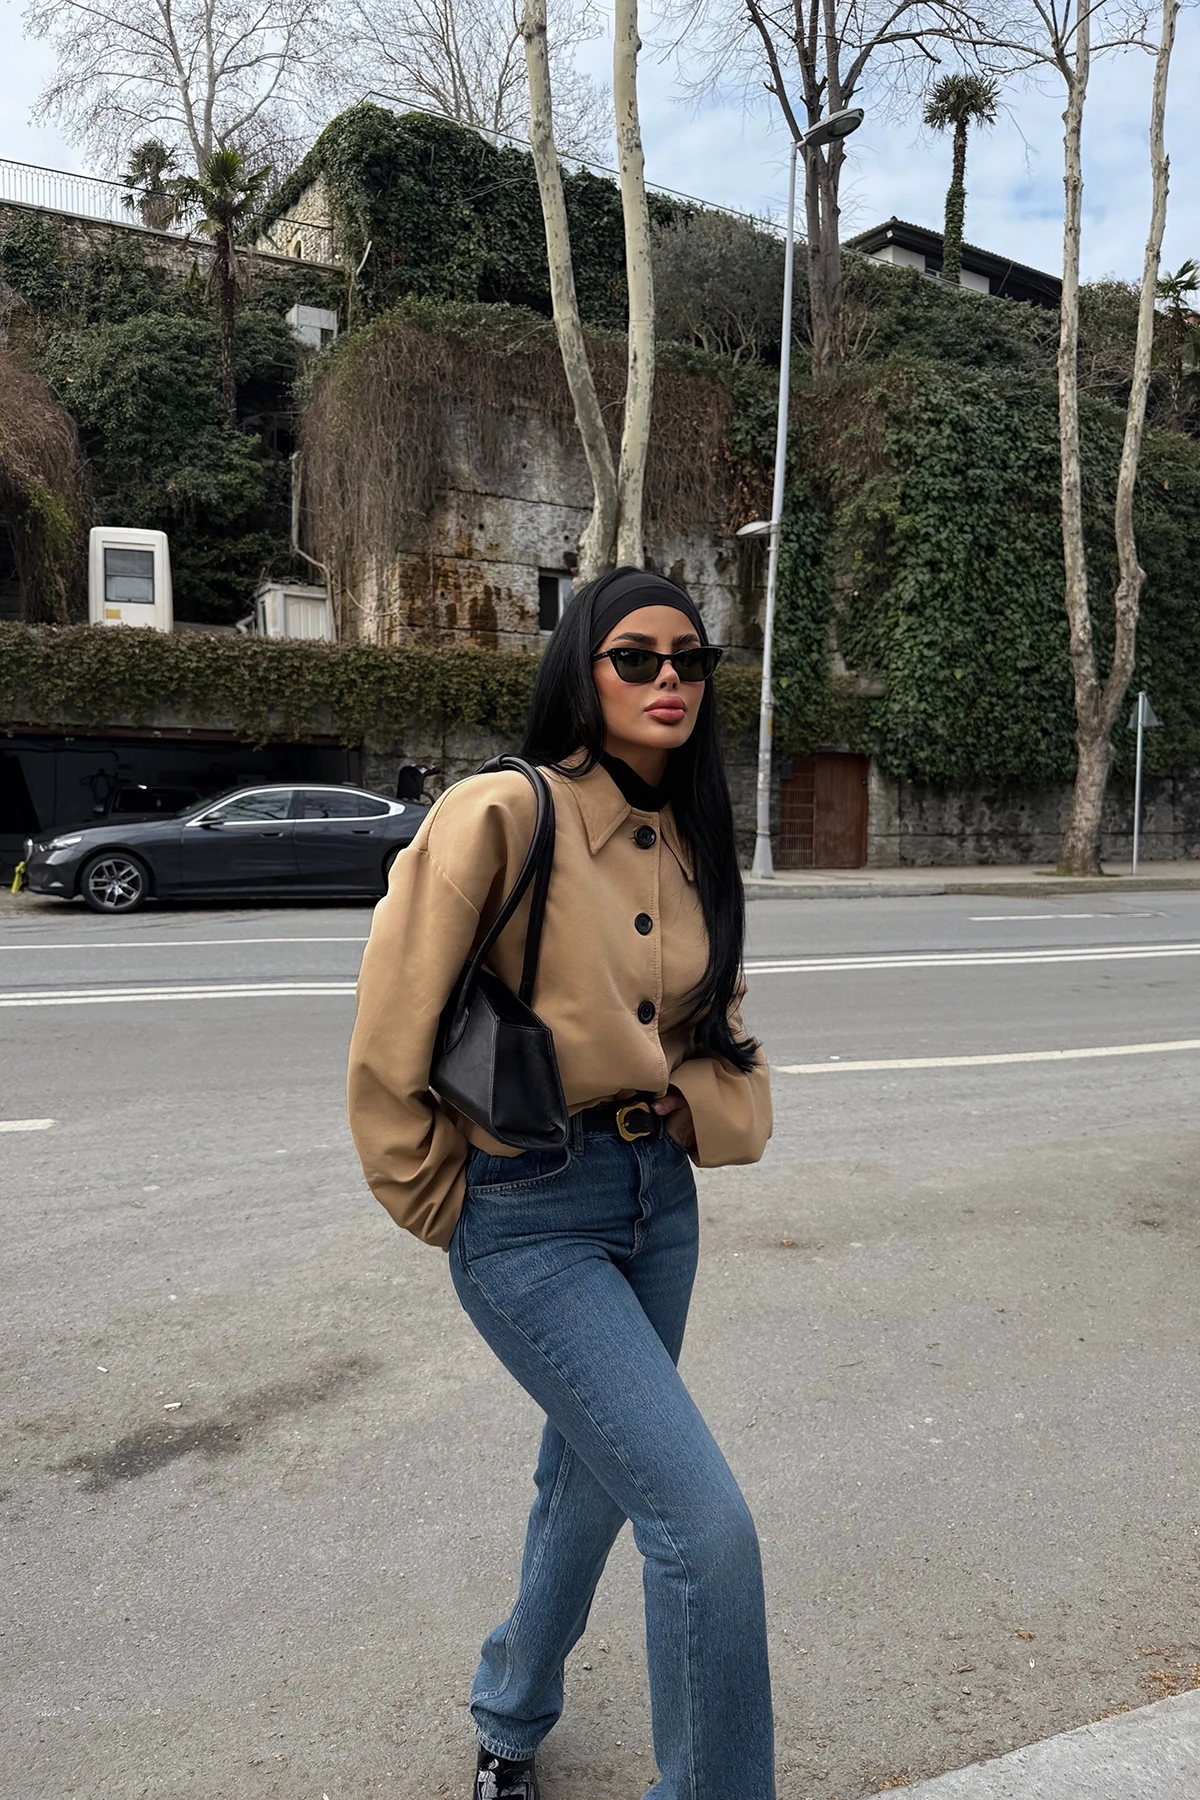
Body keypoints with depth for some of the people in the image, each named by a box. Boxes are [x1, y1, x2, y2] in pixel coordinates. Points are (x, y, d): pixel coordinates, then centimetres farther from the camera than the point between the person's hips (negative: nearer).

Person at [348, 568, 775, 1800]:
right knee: (705, 1522, -12)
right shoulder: (502, 815, -17)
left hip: (658, 1201, 7)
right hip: (530, 1215, -7)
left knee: (591, 1485, 22)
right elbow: (391, 1038, -14)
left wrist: (698, 1111, -1)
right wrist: (435, 1204, -4)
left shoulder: (691, 843, 5)